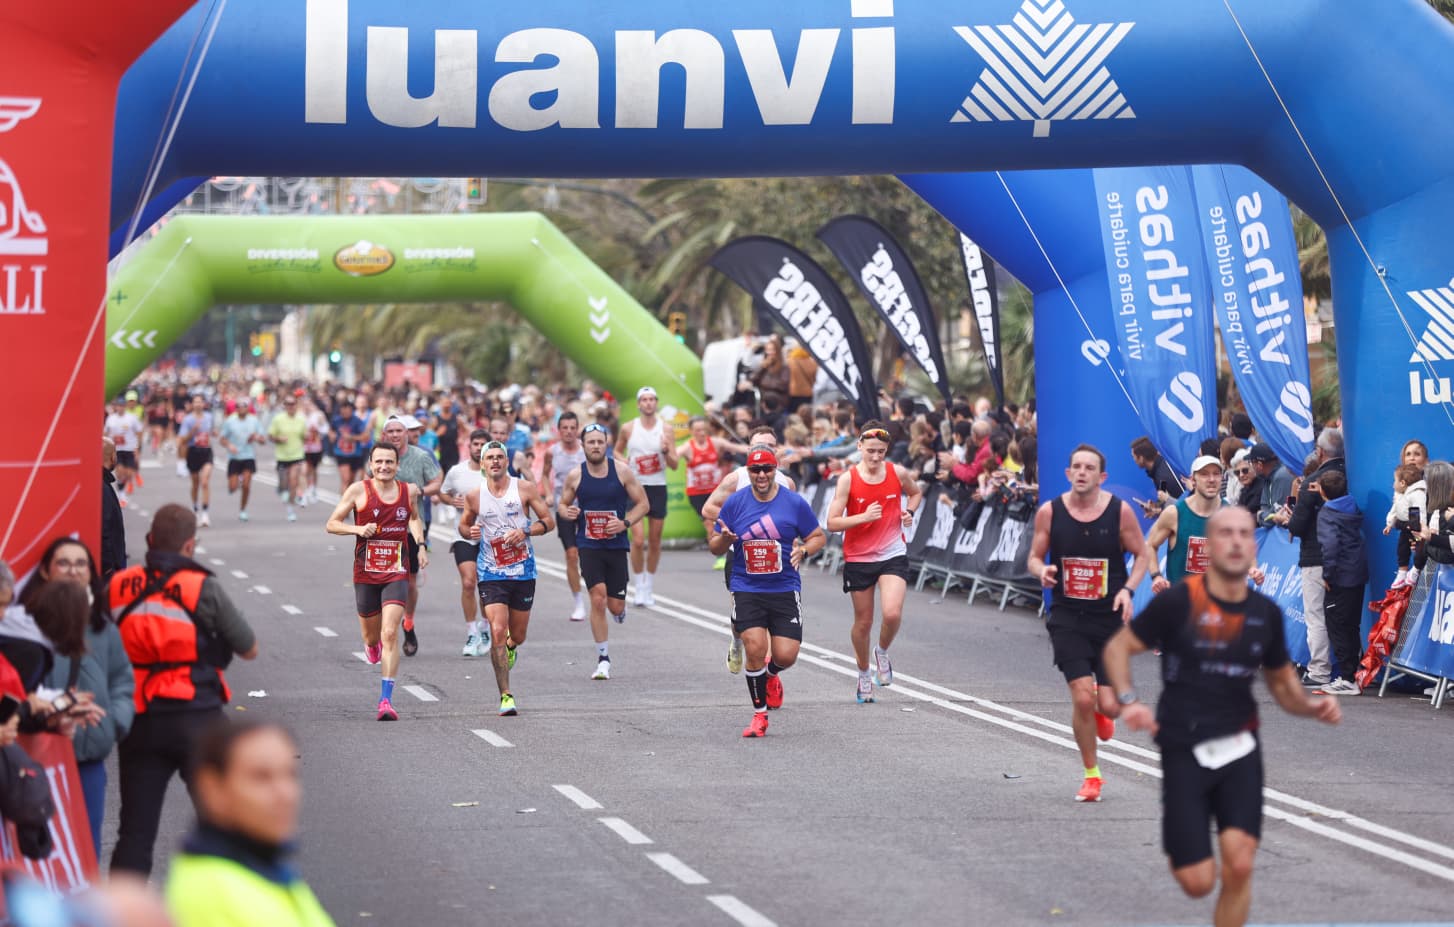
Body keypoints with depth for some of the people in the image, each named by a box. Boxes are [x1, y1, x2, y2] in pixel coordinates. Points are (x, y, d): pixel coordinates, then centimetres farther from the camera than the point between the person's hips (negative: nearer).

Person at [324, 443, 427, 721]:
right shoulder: (359, 490, -5)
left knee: (390, 634, -15)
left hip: (396, 573, 0)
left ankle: (386, 700, -16)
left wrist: (421, 545, 11)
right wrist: (358, 529, -18)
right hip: (365, 573, 0)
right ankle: (372, 645, 55)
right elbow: (331, 525, -1)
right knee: (371, 634, 14)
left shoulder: (409, 491, 3)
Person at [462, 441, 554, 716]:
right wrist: (471, 532, -8)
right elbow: (465, 524, 16)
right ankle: (505, 696, -11)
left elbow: (549, 521, 2)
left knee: (517, 636, 11)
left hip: (523, 571, 1)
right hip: (491, 573, -1)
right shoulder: (474, 496, 0)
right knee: (497, 631, -15)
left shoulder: (525, 489, -3)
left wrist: (525, 532, -15)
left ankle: (509, 646, 50)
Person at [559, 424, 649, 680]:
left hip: (616, 545, 1)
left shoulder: (622, 472, -2)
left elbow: (643, 504, 4)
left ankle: (619, 610, 42)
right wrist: (568, 512, -10)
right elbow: (563, 503, 14)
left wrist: (625, 523, -12)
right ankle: (603, 659, -5)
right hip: (588, 546, -1)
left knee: (615, 607, 0)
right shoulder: (575, 476, -1)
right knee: (598, 598, -16)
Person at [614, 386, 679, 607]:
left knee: (655, 542, 6)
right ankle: (639, 589, -2)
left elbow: (674, 465, 1)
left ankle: (648, 588, 19)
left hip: (658, 487, 1)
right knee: (637, 540, -12)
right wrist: (623, 461, -5)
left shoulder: (665, 429, 1)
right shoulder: (628, 429, 1)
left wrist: (666, 451, -19)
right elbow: (617, 451, 17)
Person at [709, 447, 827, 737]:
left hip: (785, 590, 0)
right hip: (746, 590, 0)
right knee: (755, 649, -14)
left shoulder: (795, 503, -1)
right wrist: (724, 538, -16)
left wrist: (803, 550, -14)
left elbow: (819, 537, 8)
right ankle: (759, 715, 4)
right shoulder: (735, 503, 2)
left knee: (785, 656, -5)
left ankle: (771, 674, 35)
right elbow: (714, 547, 8)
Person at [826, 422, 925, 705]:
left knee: (892, 613, -20)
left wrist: (908, 512, 1)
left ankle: (882, 652, 12)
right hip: (858, 558, -1)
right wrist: (863, 517, -25)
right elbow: (832, 523, -11)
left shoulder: (898, 473, -3)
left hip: (893, 556, 1)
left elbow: (916, 492, 21)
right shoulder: (848, 479, -10)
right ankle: (864, 674, 32)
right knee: (863, 622, 9)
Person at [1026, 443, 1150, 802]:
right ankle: (1091, 776, 9)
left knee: (1109, 705, -4)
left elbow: (1141, 554, 5)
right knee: (1082, 698, -11)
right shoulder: (1049, 512, -4)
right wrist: (1041, 571, -17)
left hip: (1110, 616, 0)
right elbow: (1034, 557, 6)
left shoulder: (1120, 511, -6)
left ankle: (1101, 713, 37)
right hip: (1068, 615, 0)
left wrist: (1128, 589, -11)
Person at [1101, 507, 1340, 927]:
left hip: (1239, 749, 3)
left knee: (1239, 868, -13)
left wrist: (1312, 707, -4)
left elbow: (1282, 683, 17)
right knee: (1198, 882, -4)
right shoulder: (1177, 602, -10)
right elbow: (1118, 647, 0)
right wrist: (1128, 701, -16)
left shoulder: (1266, 613, 3)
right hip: (1183, 751, -3)